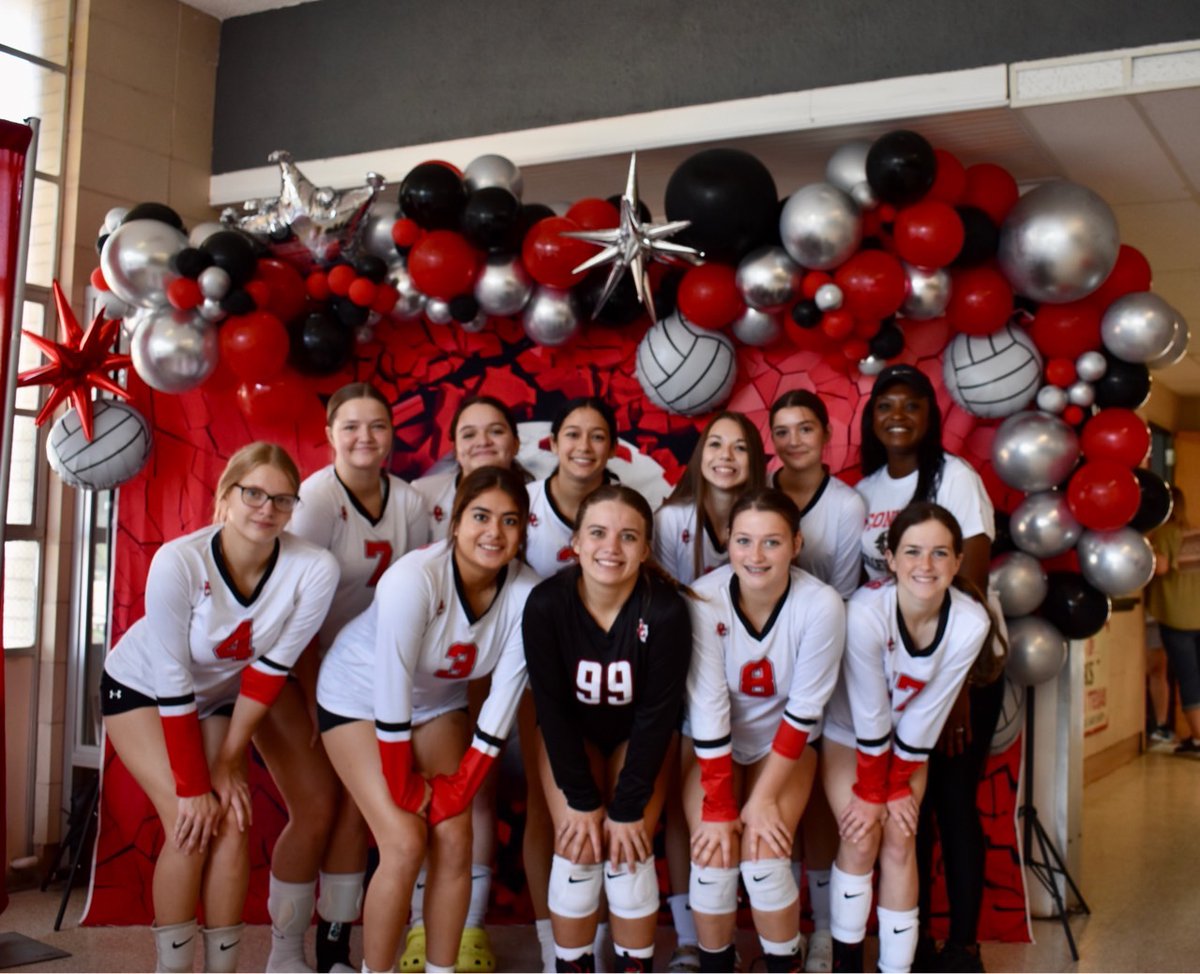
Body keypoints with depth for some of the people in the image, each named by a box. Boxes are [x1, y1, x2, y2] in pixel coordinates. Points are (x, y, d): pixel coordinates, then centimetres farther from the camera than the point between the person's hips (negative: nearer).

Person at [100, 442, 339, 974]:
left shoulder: (314, 569, -28)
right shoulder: (179, 562, -34)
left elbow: (271, 667, -17)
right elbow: (172, 680, -27)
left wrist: (229, 760, -12)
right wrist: (192, 788, -21)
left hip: (219, 696, 3)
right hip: (140, 689, -3)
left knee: (233, 825, -9)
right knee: (190, 826, -16)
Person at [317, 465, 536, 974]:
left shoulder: (525, 593, -22)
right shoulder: (415, 578, -34)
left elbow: (504, 698, -15)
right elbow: (391, 691, -29)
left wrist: (462, 786, -11)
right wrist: (402, 787, -19)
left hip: (437, 703, 4)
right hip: (360, 697, -4)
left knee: (454, 842, -3)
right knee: (405, 843, -12)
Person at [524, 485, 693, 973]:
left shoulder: (665, 609, -30)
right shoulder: (547, 603, -28)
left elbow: (657, 714, -21)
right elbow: (552, 706, -19)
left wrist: (628, 807, -19)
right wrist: (583, 801, -17)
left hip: (638, 735, 0)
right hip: (570, 734, 1)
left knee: (630, 851, -12)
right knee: (577, 847, -10)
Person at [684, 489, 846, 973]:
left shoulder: (821, 605, -27)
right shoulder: (704, 598, -26)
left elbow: (804, 710, -18)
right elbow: (707, 710, -22)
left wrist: (765, 798, -14)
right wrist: (717, 809, -19)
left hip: (784, 742, 0)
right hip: (711, 742, 0)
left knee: (765, 859, -15)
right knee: (713, 857, -14)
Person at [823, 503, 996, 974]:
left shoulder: (971, 623, -27)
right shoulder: (866, 612, -36)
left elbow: (925, 716, -17)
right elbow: (869, 715, -25)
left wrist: (898, 788, -9)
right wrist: (870, 791, -15)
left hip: (909, 742, 2)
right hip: (849, 733, -2)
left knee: (900, 843, -3)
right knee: (862, 838, -7)